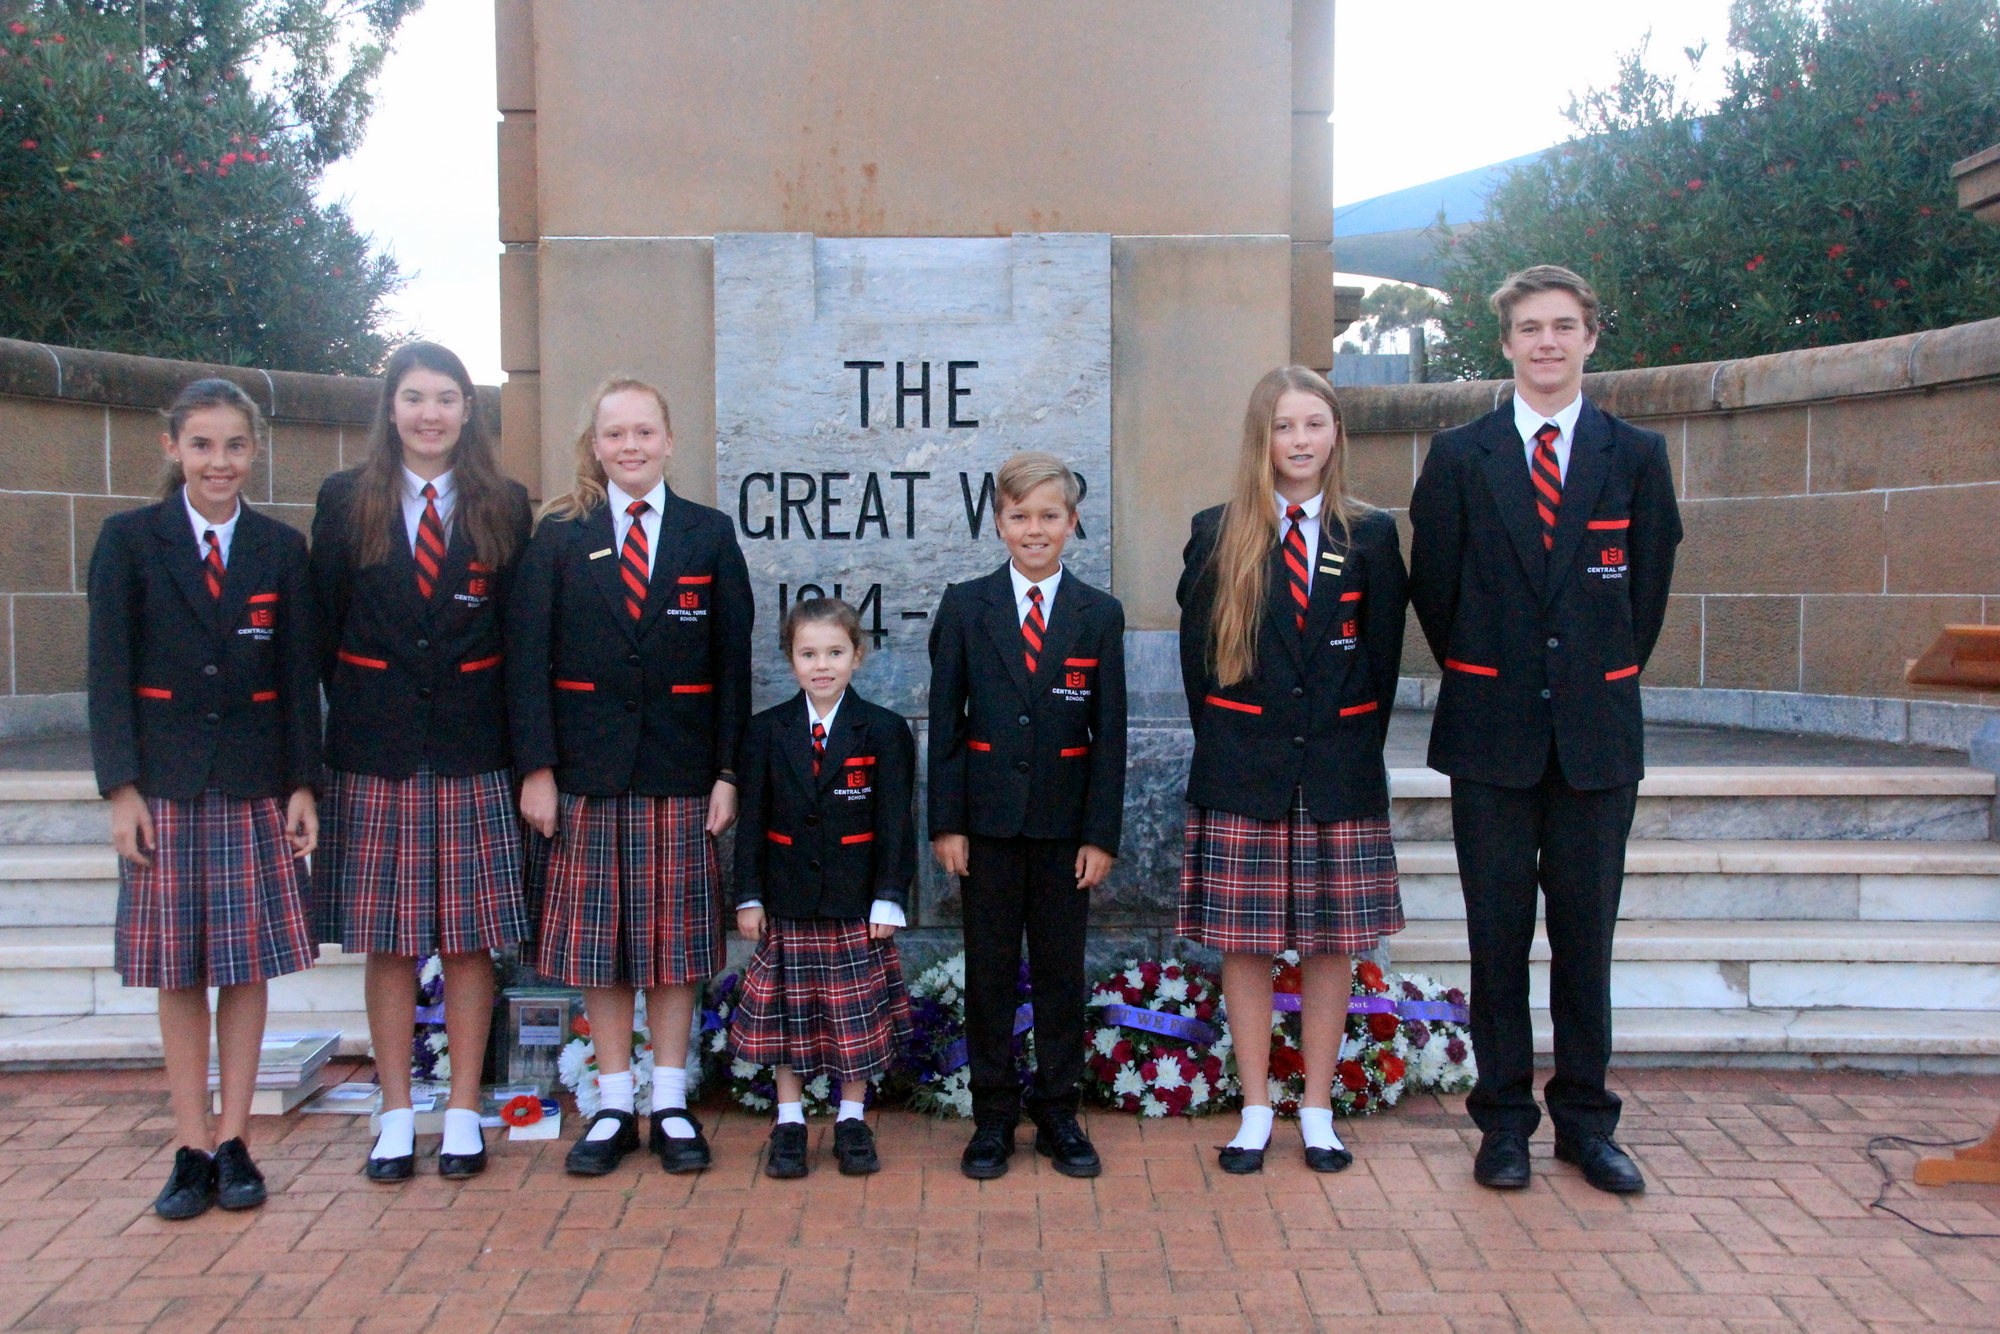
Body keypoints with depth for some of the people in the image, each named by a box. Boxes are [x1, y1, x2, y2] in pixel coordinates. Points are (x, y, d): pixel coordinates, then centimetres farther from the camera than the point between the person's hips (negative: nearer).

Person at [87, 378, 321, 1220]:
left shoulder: (280, 549, 5)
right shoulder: (130, 541, 0)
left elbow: (299, 677, 5)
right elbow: (109, 672, -2)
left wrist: (303, 785, 0)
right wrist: (121, 787, -8)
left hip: (254, 784, 1)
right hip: (165, 785, -1)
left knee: (248, 964, 4)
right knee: (177, 971, 5)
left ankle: (233, 1142, 15)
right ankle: (192, 1149, 13)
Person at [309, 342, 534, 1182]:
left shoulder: (505, 507, 5)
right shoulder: (346, 502, 5)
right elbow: (323, 628, 5)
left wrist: (520, 749, 0)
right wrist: (354, 713, -1)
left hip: (471, 752, 0)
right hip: (374, 753, 0)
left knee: (470, 938, 5)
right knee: (386, 940, 5)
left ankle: (464, 1114, 16)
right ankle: (396, 1115, 18)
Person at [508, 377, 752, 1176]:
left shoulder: (709, 536, 5)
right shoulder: (559, 536, 4)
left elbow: (733, 662, 3)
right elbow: (528, 658, 0)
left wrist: (727, 773, -3)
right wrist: (536, 768, -7)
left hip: (679, 772, 0)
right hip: (587, 771, 0)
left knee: (674, 939, 6)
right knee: (597, 941, 5)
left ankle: (671, 1105, 17)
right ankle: (614, 1109, 17)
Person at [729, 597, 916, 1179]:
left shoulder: (884, 731, -2)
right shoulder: (767, 731, 2)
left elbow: (895, 822, -4)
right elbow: (751, 819, 3)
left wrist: (889, 899, -9)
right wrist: (749, 896, -1)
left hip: (856, 905, -1)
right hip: (788, 904, 1)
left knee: (857, 1019, 6)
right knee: (788, 1015, 8)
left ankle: (852, 1120, 21)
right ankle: (789, 1124, 21)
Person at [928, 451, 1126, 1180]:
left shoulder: (1100, 615, 2)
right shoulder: (964, 607, 2)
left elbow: (1110, 733, 1)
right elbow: (944, 723, 1)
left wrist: (1101, 835, -4)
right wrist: (946, 822, -5)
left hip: (1065, 823, 0)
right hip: (988, 818, 0)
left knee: (1061, 970, 8)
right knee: (989, 969, 7)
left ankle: (1058, 1113, 21)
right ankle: (993, 1117, 19)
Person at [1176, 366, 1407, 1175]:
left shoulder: (1370, 536, 5)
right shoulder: (1217, 535, 3)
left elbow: (1383, 659, 6)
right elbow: (1197, 657, 4)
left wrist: (1354, 753, 1)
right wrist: (1226, 751, 0)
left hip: (1339, 774, 1)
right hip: (1243, 774, -1)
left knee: (1331, 944, 7)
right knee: (1244, 945, 4)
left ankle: (1318, 1112, 20)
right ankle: (1256, 1113, 16)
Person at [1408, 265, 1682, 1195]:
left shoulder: (1637, 456, 6)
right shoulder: (1460, 456, 3)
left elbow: (1647, 590, 10)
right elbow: (1433, 587, 6)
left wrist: (1601, 682, 9)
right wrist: (1484, 678, 8)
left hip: (1596, 731, 1)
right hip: (1492, 733, -1)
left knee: (1586, 934, 8)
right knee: (1497, 934, 5)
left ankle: (1585, 1118, 20)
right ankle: (1505, 1119, 17)